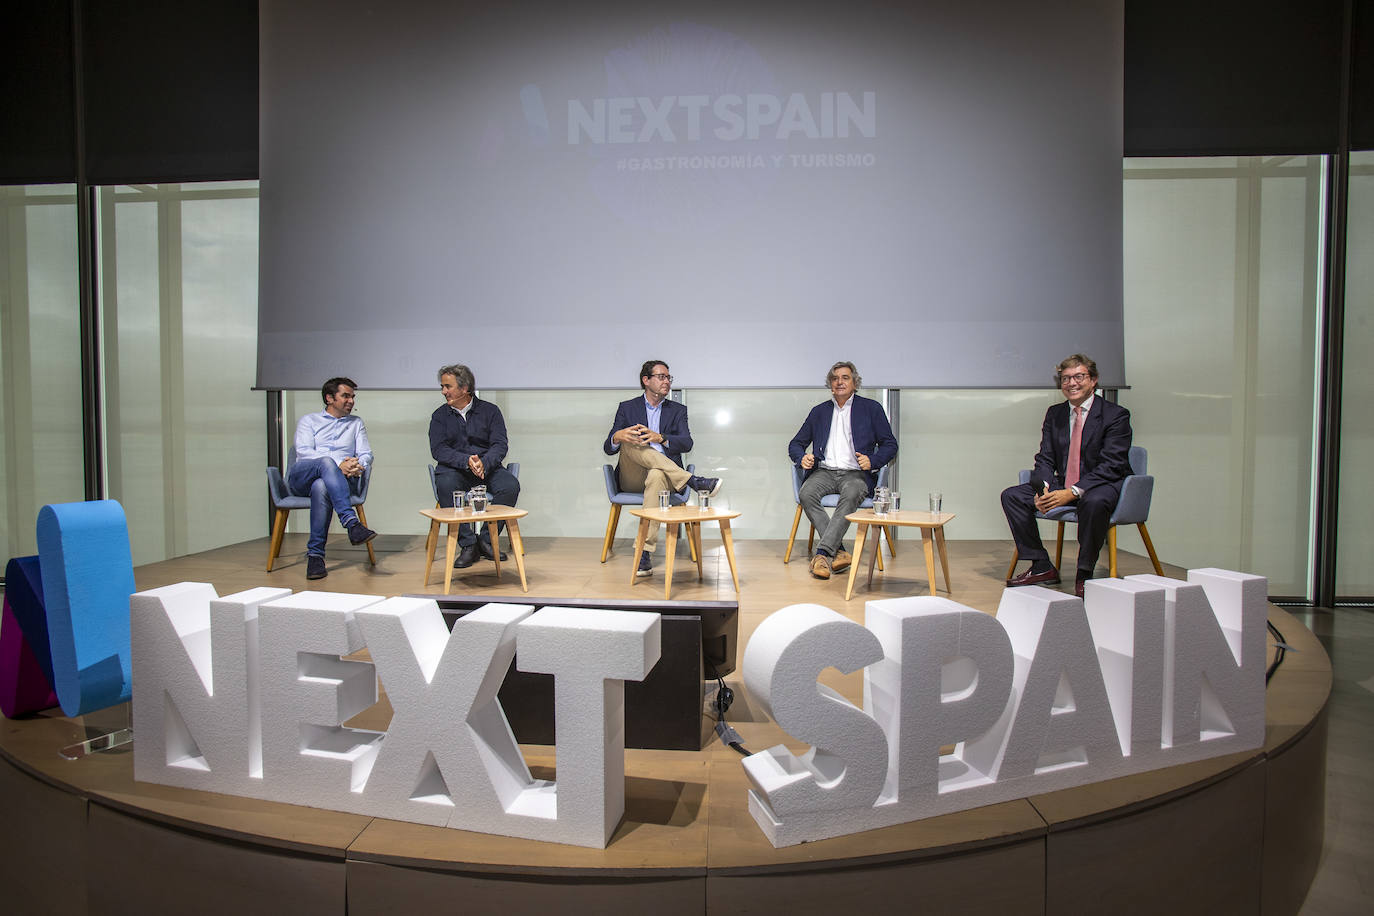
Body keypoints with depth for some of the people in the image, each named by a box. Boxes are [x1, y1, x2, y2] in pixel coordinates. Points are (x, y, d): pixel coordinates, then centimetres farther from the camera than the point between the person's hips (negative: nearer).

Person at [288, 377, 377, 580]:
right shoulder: (309, 420, 19)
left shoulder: (356, 423, 27)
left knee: (321, 487, -37)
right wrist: (338, 464, -17)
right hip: (301, 478, -1)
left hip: (342, 479, 1)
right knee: (326, 462, -37)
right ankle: (351, 522, -50)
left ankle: (315, 555, -35)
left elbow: (366, 454, 14)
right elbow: (303, 452, 0)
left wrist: (357, 466, -13)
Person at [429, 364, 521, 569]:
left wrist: (483, 463, -24)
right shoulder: (440, 415, 8)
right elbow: (438, 449, -5)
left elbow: (500, 445, -4)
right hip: (454, 468, 0)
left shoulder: (490, 411, 6)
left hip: (487, 467, 0)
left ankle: (485, 539, -15)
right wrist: (467, 461, -22)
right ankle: (468, 545, -25)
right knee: (445, 485, -35)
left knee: (511, 485, -29)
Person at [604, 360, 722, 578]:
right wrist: (617, 437, -23)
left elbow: (686, 444, -2)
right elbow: (608, 448, 4)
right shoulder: (627, 408, 13)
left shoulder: (677, 410, 16)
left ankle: (645, 553, -43)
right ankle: (693, 481, -35)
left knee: (656, 476, -38)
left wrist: (660, 438, -23)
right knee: (630, 442, -30)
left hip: (663, 473, 0)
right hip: (632, 478, 1)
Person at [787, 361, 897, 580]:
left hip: (856, 474, -3)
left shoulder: (871, 408, 13)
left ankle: (823, 553, -39)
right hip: (824, 471, 3)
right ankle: (839, 552, -28)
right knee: (806, 494, -31)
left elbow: (890, 445, 11)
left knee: (850, 496, -38)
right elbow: (795, 444, 21)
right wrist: (802, 457, -3)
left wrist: (872, 461, -10)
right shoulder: (819, 411, 20)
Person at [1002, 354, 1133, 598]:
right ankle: (1042, 567, -3)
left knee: (1094, 502, -40)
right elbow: (1045, 459, 5)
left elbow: (1111, 466, -17)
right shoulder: (1054, 414, 8)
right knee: (1012, 496, -10)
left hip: (1103, 486, -6)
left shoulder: (1116, 415, -8)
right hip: (1062, 486, 6)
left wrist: (1072, 492, -28)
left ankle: (1085, 574, -19)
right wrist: (1042, 488, -17)